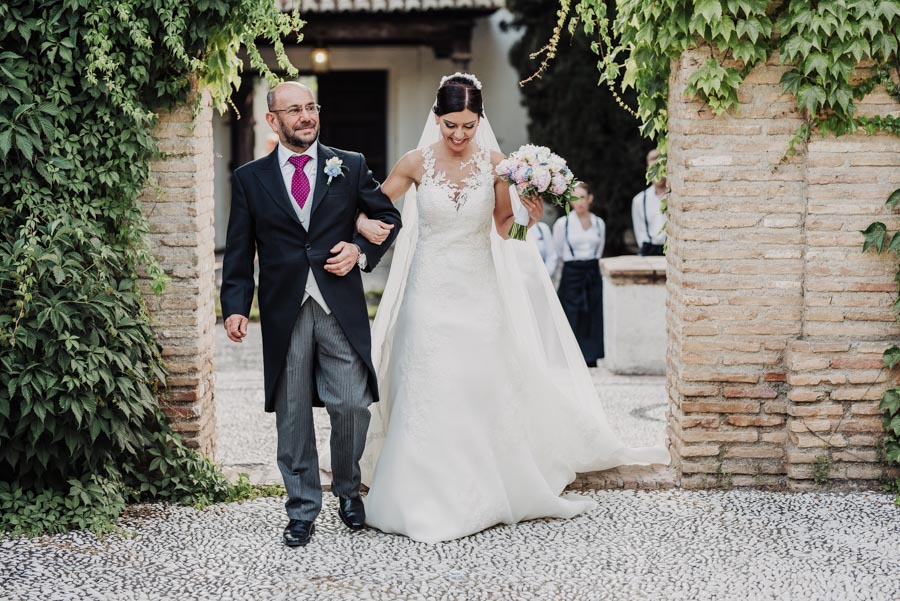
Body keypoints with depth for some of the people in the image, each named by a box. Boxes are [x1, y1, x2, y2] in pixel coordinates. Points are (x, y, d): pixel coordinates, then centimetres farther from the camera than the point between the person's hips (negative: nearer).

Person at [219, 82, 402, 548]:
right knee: (292, 417, 5)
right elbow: (239, 251, 6)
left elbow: (389, 218, 15)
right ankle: (302, 510, 18)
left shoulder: (350, 167, 8)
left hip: (341, 309, 0)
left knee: (352, 405, -4)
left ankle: (347, 489, 23)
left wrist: (362, 250, -3)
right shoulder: (250, 179, 7)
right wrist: (235, 307, -5)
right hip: (283, 312, 0)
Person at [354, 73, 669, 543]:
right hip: (430, 292, -1)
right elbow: (371, 206, 6)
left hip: (479, 293, 1)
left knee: (486, 392, 5)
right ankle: (428, 501, 12)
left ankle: (486, 495, 22)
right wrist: (366, 225, -16)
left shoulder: (495, 163, -2)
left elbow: (500, 226, 7)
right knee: (429, 397, 0)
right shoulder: (416, 163, -4)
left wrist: (526, 215, -12)